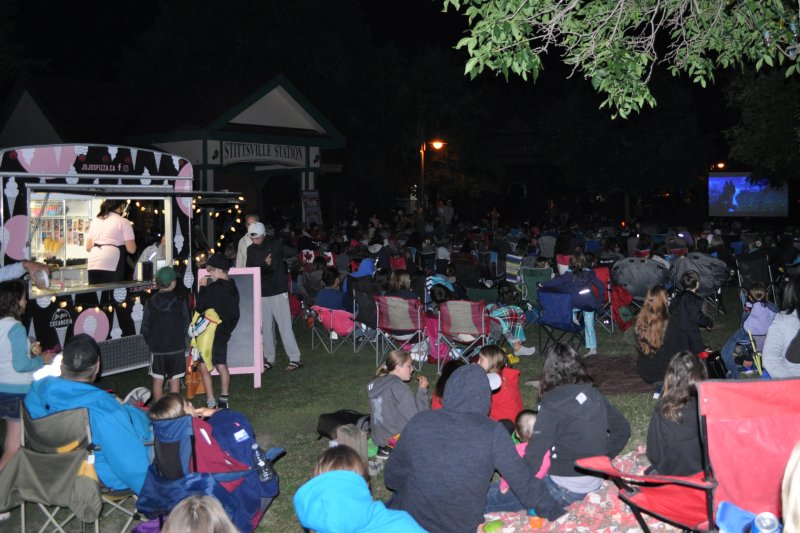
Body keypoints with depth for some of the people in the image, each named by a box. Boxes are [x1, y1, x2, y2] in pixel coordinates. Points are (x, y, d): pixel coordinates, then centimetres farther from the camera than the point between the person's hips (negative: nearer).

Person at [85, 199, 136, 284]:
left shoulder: (95, 221, 17)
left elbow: (88, 247, 18)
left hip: (93, 266, 5)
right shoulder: (123, 222, 2)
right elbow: (131, 249, -3)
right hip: (111, 267, -5)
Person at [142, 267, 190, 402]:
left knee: (158, 381, 10)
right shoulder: (180, 302, -9)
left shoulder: (151, 303, -5)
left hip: (157, 349, 1)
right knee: (175, 380, 7)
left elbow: (145, 328, -2)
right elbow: (186, 325, -3)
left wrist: (151, 343, 13)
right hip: (177, 348, -1)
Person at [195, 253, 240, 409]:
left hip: (210, 334, -8)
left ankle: (211, 403, -9)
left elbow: (199, 308, -13)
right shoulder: (232, 288, 7)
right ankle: (224, 400, 23)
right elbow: (235, 314, 14)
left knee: (204, 366, -5)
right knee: (221, 365, 17)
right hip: (224, 333, 9)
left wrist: (202, 288, -5)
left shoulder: (213, 288, -20)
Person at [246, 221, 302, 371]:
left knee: (285, 325, -7)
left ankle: (295, 359, -4)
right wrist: (265, 265, -12)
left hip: (278, 291, -4)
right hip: (261, 293, 4)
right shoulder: (250, 249, 9)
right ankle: (269, 359, 16)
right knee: (265, 328, 7)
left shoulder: (275, 244, -3)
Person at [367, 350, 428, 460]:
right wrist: (422, 390, -12)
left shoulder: (376, 384, 4)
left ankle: (385, 447, 10)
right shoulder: (400, 388, -21)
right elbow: (416, 417, -19)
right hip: (396, 437, -8)